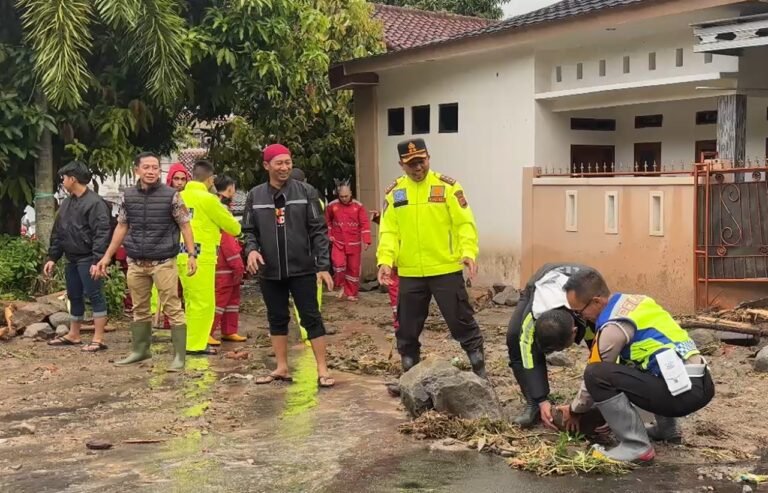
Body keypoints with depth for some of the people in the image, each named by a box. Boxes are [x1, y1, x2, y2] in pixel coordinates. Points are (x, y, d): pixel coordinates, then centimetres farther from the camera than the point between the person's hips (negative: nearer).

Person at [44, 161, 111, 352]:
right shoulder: (67, 203, 14)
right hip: (72, 259, 9)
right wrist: (53, 257, 14)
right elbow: (58, 232, 19)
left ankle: (98, 339, -4)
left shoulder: (95, 202, -14)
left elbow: (101, 234, -20)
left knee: (95, 295, -6)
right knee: (74, 297, 16)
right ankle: (73, 335, 27)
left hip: (87, 259, -9)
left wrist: (97, 260, -26)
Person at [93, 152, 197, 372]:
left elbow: (185, 226, -4)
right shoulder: (128, 196, 4)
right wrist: (107, 257, 11)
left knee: (173, 309, -4)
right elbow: (121, 227, 13)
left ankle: (179, 356, 0)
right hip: (136, 263, 4)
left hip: (164, 262, -4)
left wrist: (191, 255, -14)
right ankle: (139, 350, 27)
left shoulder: (171, 195, -7)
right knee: (139, 309, 14)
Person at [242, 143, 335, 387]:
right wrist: (251, 249, -11)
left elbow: (318, 230, -3)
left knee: (311, 318, -1)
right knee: (277, 319, 11)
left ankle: (322, 370, 4)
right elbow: (249, 230, 11)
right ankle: (282, 368, 22)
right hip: (270, 271, 3)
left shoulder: (306, 192, -3)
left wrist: (323, 266, -8)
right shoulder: (255, 196, 4)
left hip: (302, 269, -3)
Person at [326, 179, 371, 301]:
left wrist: (366, 241, -13)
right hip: (338, 243, 0)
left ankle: (351, 293, 19)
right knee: (339, 264, -19)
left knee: (354, 268, 5)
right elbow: (327, 221, 12)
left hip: (354, 244, 1)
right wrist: (330, 235, 4)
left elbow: (365, 224, -6)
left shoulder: (358, 206, -5)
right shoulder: (332, 206, -4)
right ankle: (341, 286, 6)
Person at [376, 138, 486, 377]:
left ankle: (480, 371, 15)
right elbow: (388, 230, 4)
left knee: (461, 321, 2)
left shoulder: (447, 186, -3)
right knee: (407, 328, 11)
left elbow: (465, 223, -6)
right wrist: (385, 260, -11)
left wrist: (468, 252, -22)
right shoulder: (394, 192, 6)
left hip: (446, 270, -3)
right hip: (409, 274, 3)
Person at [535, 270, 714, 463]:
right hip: (702, 384, 9)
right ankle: (667, 428, 28)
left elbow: (596, 375, 1)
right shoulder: (636, 301, 14)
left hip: (684, 391, -9)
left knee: (596, 375, -14)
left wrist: (574, 410, 19)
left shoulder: (614, 327, -11)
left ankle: (636, 446, -10)